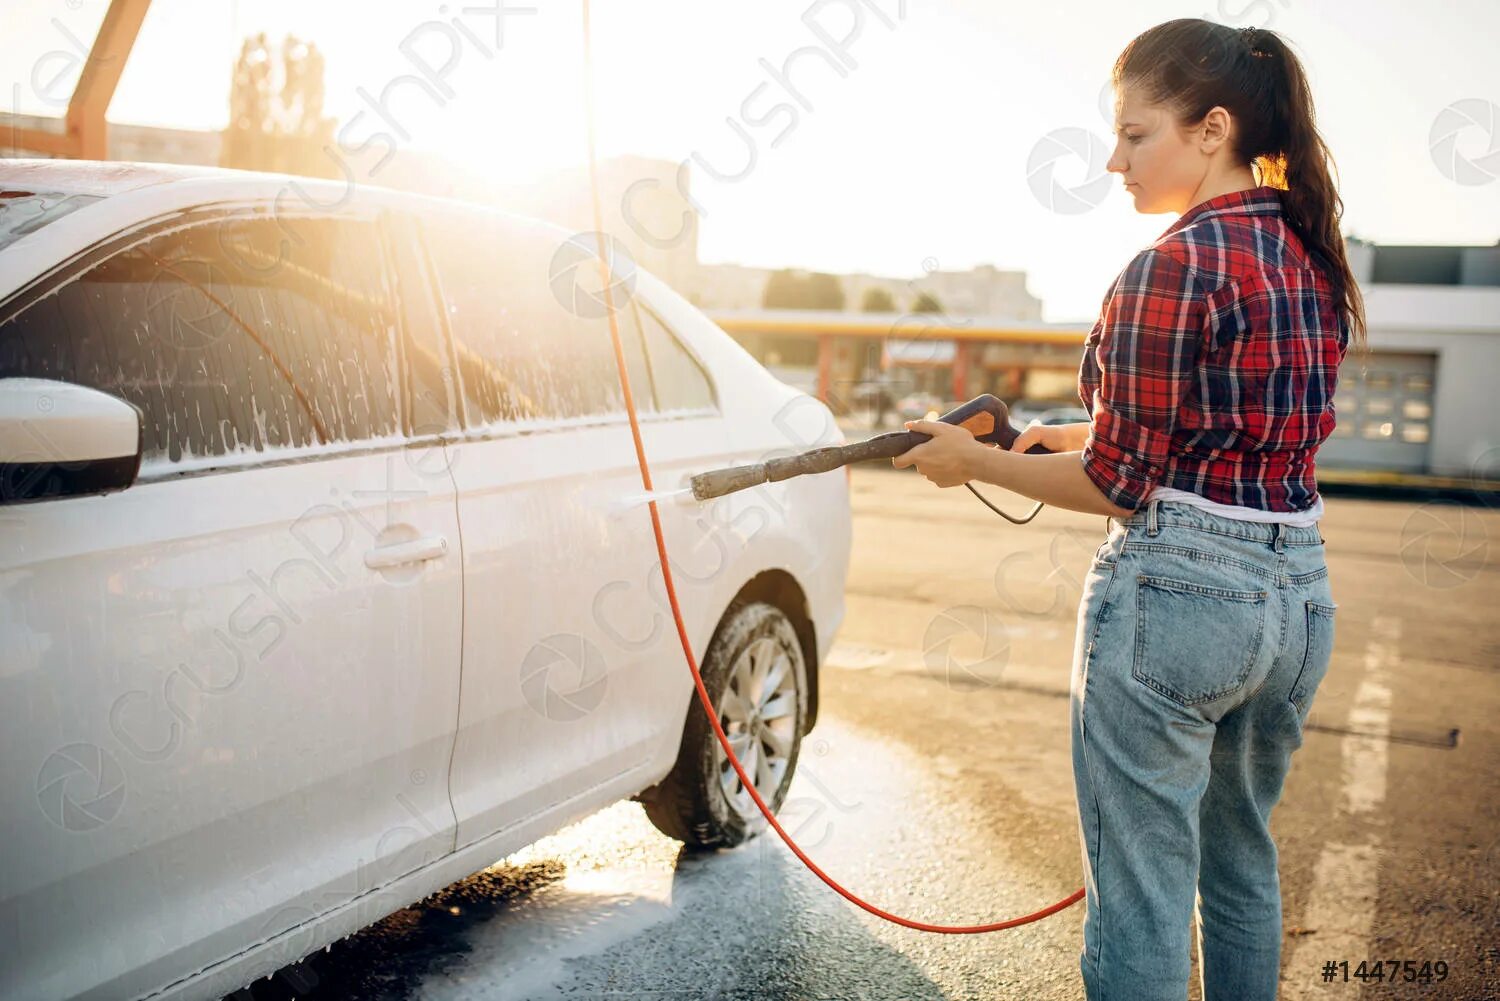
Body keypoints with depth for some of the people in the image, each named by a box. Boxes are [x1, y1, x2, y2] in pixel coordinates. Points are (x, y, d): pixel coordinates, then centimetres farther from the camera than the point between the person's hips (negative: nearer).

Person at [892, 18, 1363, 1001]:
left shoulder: (1172, 268, -15)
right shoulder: (1314, 263, 10)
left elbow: (1121, 483, -14)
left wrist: (976, 461, -1)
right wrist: (1073, 434, 18)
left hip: (1176, 591, -9)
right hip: (1300, 596, 9)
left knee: (1143, 893, 4)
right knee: (1243, 863, 25)